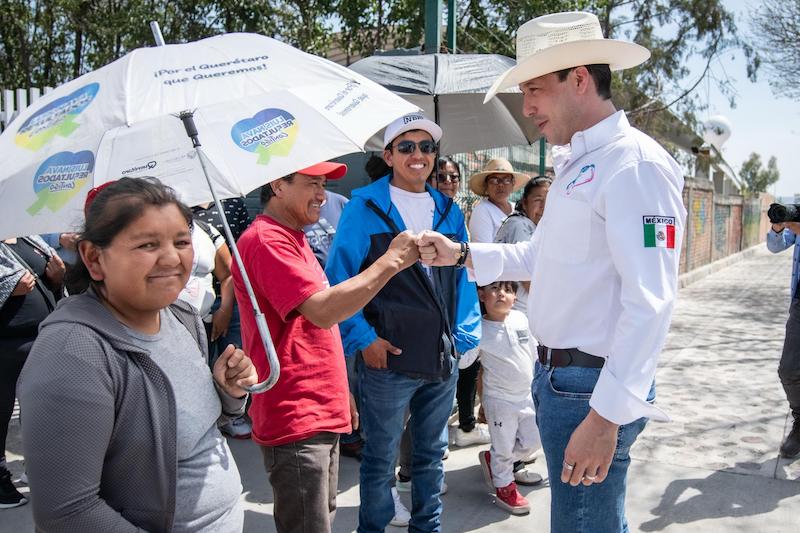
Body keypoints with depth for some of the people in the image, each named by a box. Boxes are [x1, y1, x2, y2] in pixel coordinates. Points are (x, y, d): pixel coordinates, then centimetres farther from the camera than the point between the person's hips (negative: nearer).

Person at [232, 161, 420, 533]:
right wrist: (390, 261, -21)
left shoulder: (292, 238, 17)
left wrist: (340, 392, 21)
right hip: (295, 420, -10)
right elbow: (323, 311, -26)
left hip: (321, 414, 10)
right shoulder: (265, 240, -15)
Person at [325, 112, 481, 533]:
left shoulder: (449, 212, 9)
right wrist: (363, 338, -14)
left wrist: (463, 335, 6)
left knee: (431, 455, 19)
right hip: (388, 358, -5)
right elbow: (339, 278, -8)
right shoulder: (364, 208, -7)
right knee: (381, 460, 10)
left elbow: (464, 276, 14)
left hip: (443, 358, 5)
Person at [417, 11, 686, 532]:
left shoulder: (634, 164, -18)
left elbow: (650, 303, -24)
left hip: (593, 386, -9)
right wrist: (462, 253, 15)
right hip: (555, 374, 9)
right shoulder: (574, 165, 13)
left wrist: (607, 416, -25)